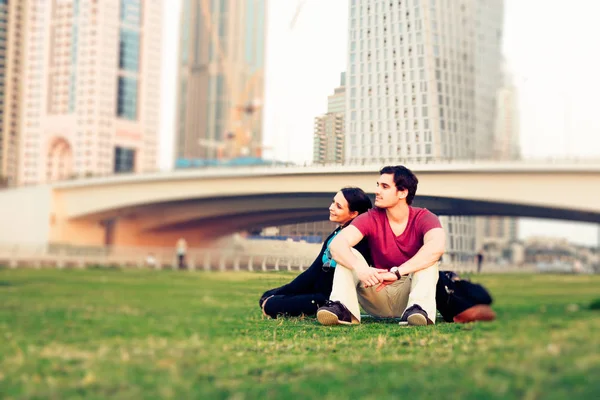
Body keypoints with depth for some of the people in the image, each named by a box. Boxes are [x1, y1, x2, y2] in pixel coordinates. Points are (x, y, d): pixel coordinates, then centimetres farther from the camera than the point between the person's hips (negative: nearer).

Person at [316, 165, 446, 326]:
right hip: (378, 297, 2)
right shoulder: (371, 218, -6)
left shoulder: (423, 218, -11)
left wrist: (396, 272, -42)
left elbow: (437, 247, -34)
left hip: (410, 293, -2)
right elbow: (337, 244, -23)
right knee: (347, 254, -18)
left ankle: (419, 309, -44)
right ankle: (342, 308, -40)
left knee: (429, 257, -25)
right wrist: (359, 268, -44)